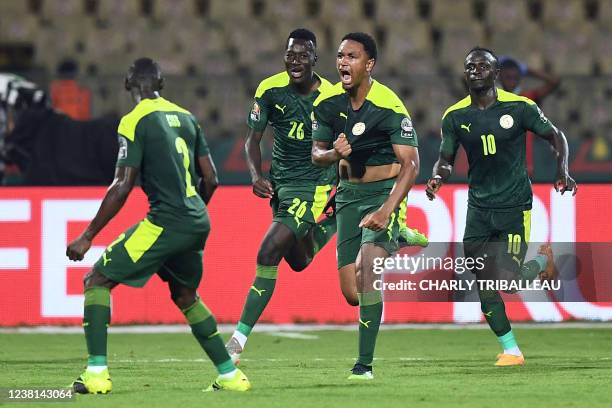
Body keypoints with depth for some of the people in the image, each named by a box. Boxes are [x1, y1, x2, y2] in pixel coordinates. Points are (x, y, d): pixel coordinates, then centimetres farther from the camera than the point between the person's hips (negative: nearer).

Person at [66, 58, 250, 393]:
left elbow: (123, 187, -12)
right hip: (198, 223, 7)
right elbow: (211, 179, 16)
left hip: (166, 221, -7)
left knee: (97, 280, 0)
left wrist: (88, 236, -7)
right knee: (186, 296, 28)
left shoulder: (135, 121, -6)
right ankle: (229, 375, 27)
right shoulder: (185, 117, 14)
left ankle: (96, 374, -11)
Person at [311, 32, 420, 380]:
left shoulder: (389, 107, -19)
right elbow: (317, 153, 7)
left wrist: (387, 210, -34)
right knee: (351, 292, 4)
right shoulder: (328, 103, -3)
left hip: (384, 192, -6)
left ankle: (365, 365, -17)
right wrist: (334, 154, -19)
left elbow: (410, 163, -22)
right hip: (348, 194, 6)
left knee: (366, 273, -24)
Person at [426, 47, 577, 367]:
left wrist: (563, 172, -12)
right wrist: (437, 177, -16)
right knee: (485, 282, -3)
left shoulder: (519, 107, -7)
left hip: (515, 205, -3)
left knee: (510, 278, -11)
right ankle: (510, 349, 10)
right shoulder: (455, 117, 1)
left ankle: (543, 259, 23)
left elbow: (555, 136, 3)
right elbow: (446, 159, 7)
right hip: (479, 206, 3)